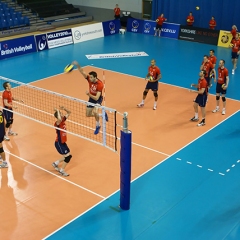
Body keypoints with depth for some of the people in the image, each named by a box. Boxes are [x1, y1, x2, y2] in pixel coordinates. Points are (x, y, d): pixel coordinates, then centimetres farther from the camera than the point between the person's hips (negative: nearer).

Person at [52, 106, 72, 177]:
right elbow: (59, 119, -48)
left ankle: (55, 163, 32)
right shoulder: (57, 123, -23)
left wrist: (64, 108, -9)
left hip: (63, 142, 9)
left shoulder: (63, 120, 0)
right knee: (68, 156, -10)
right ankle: (62, 170, 6)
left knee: (68, 156, 15)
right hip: (59, 143, -9)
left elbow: (69, 113, 10)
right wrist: (57, 111, -33)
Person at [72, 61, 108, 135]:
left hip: (97, 99, -6)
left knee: (95, 112, -32)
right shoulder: (89, 79, -17)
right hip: (91, 98, 7)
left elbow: (96, 98, -37)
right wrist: (78, 65, -47)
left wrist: (89, 94, -51)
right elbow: (82, 72, -29)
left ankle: (98, 126, -6)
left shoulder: (100, 84, -33)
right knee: (88, 115, 12)